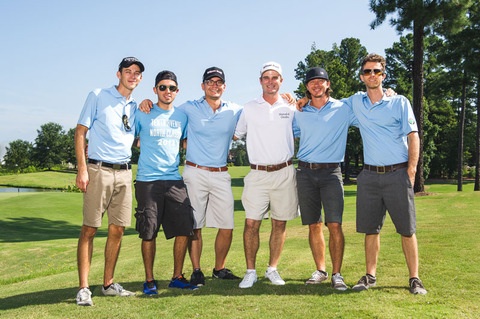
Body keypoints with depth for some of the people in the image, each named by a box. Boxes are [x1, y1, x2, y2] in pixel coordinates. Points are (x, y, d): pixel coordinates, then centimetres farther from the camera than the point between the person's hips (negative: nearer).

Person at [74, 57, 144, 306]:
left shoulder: (136, 107, 16)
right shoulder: (98, 97, 3)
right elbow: (80, 132, -2)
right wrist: (82, 169, -11)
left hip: (124, 173, 5)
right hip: (99, 170, -5)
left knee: (117, 230, 7)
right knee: (89, 229, -5)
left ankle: (108, 284, 18)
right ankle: (84, 288, 0)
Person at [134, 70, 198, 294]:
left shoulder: (182, 116, 12)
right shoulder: (142, 114, 1)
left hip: (174, 181, 4)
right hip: (147, 181, -3)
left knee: (184, 229, 0)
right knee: (148, 233, 0)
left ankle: (177, 277, 16)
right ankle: (149, 280, 15)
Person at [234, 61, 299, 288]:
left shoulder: (290, 108, 8)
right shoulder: (249, 108, 6)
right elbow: (235, 134, 15)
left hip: (284, 173, 1)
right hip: (257, 174, -1)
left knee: (279, 223, 6)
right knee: (251, 223, -4)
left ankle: (272, 269, 20)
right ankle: (250, 272, 9)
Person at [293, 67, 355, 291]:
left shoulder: (343, 109, 5)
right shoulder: (300, 112, 11)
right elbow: (291, 133, 24)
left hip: (331, 172, -2)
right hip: (305, 172, 3)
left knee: (335, 226, -9)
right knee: (314, 226, 7)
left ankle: (337, 274, 2)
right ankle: (320, 271, 19)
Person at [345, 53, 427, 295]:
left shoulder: (399, 102, 2)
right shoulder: (355, 103, 11)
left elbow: (413, 137, 0)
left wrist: (411, 171, -9)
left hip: (397, 174, -3)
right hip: (369, 175, 3)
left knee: (407, 229, 1)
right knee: (370, 229, 8)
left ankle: (414, 279, 10)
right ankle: (370, 276, 18)